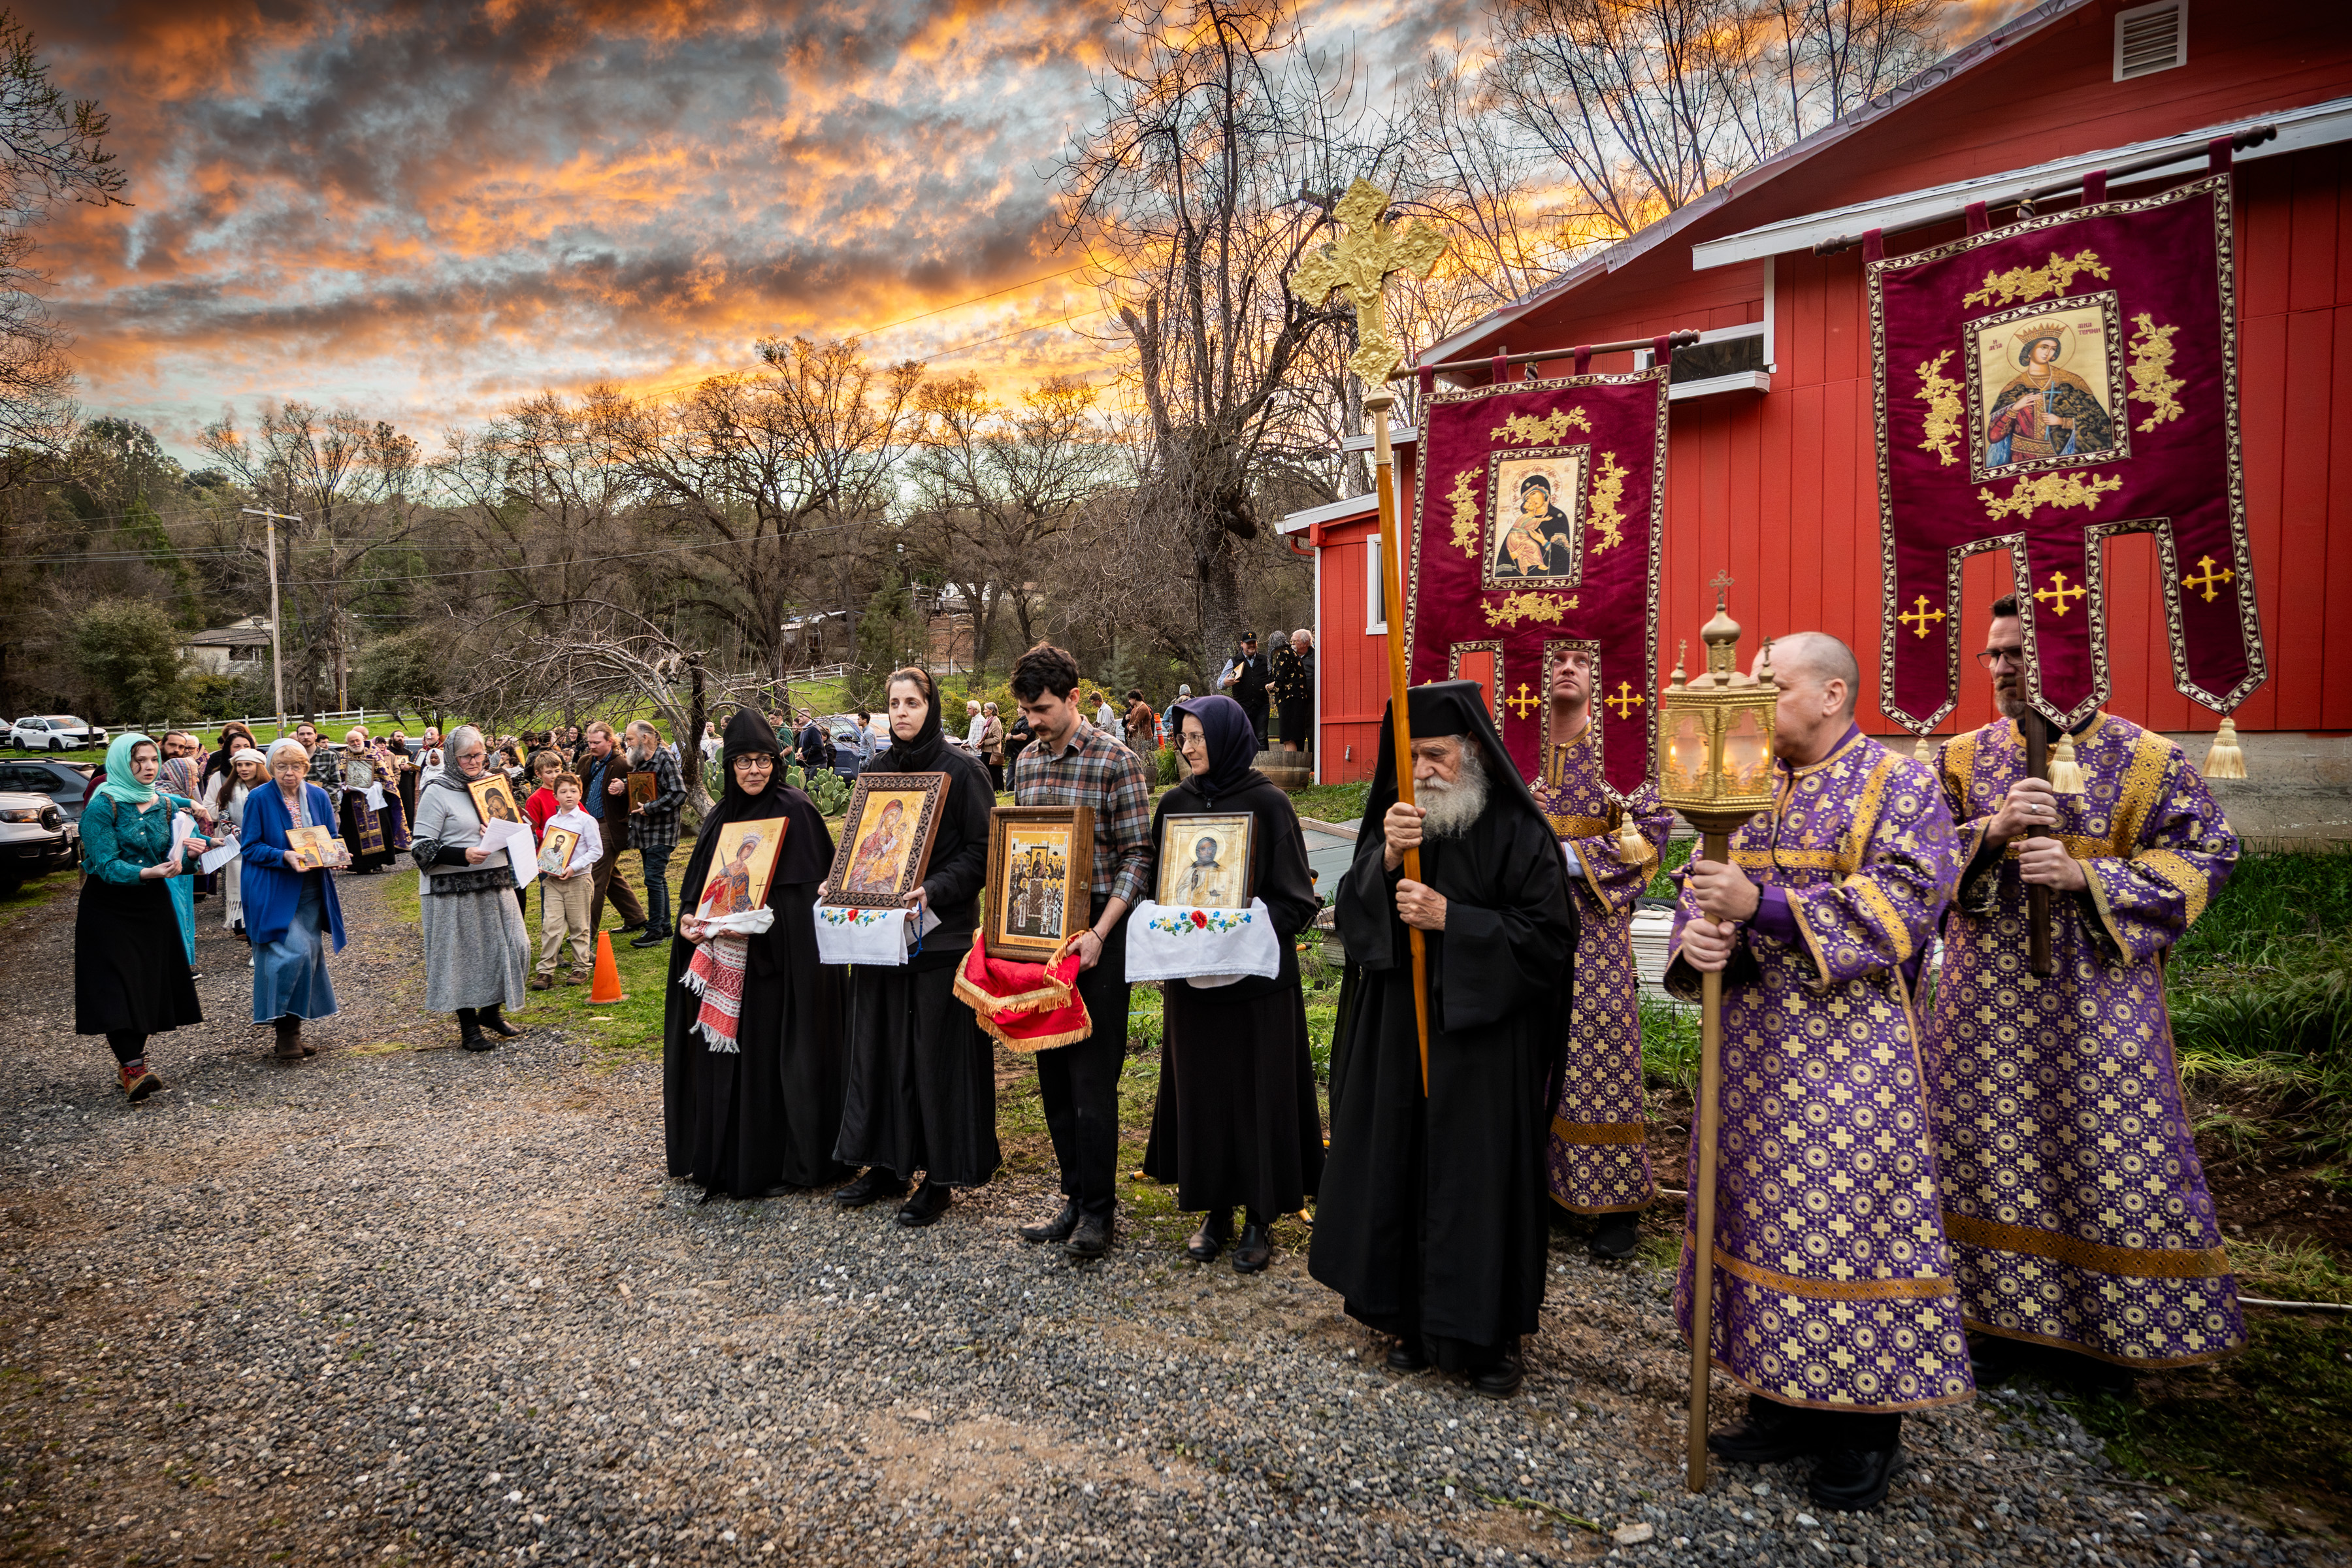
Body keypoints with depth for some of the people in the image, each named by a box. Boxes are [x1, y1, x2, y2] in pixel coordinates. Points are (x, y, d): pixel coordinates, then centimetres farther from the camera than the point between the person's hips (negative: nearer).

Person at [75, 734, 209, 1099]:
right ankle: (132, 1068, -14)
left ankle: (134, 1060, 17)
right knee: (117, 986, -10)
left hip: (153, 904, 5)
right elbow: (107, 865, -18)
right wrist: (147, 873, -35)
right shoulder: (102, 806, -11)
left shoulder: (166, 805, 6)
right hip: (108, 907, -5)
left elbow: (171, 861, 7)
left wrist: (189, 854, -15)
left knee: (151, 982, 5)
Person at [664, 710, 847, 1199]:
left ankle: (781, 1162, 13)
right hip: (726, 959, 6)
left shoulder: (795, 811, -8)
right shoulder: (720, 819, 11)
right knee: (725, 1055, 10)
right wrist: (691, 918, -3)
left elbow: (817, 886, -12)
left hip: (782, 958, -6)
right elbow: (699, 885, 17)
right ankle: (726, 1158, 24)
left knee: (775, 1056, 0)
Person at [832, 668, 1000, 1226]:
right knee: (880, 1045, 10)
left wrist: (935, 891, -23)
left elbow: (981, 851, -11)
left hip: (940, 932, -6)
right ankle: (887, 1164, 24)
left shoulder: (961, 772, -6)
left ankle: (941, 1177, 10)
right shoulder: (877, 771, 12)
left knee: (938, 1053, -1)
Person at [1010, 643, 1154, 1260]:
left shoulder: (1117, 762, -9)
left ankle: (1097, 1210, 11)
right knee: (1053, 1074, 12)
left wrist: (1098, 934, -18)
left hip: (1096, 936, -6)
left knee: (1092, 1076, -1)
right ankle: (1074, 1198, 24)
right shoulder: (1027, 761, 10)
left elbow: (1137, 858, -11)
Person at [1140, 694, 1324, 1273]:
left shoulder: (1267, 803, -8)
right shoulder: (1176, 802, 5)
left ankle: (1260, 1217, 18)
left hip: (1257, 973, -4)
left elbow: (1295, 898, -9)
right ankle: (1216, 1208, 25)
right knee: (1202, 1088, 10)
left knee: (1257, 1089, 4)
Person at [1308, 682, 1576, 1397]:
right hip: (1396, 1034, 4)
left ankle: (1491, 1336, 19)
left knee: (1478, 1178, 2)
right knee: (1400, 1168, 9)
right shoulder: (1395, 820, 6)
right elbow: (1351, 914, 1)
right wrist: (1385, 858, -17)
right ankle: (1415, 1320, 26)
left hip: (1482, 1039, -4)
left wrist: (1450, 920, -17)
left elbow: (1550, 936, -12)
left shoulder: (1517, 832, -8)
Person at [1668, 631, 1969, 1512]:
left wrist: (1761, 906, -24)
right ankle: (1787, 1404, 26)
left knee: (1849, 1216, 0)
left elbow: (1901, 903, -16)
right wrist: (1697, 936, -14)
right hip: (1753, 1045, 6)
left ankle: (1865, 1430, 17)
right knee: (1757, 1210, 10)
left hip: (1850, 1049, -6)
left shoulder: (1901, 784, -5)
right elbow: (1701, 885, 10)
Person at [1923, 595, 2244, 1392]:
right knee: (1990, 1148, 7)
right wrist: (1991, 833, -20)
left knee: (2111, 1154, 5)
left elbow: (2204, 855, -4)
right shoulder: (1962, 757, 4)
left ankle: (2107, 1330, 24)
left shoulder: (2146, 759, -3)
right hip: (1986, 992, 2)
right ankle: (2006, 1317, 23)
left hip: (2097, 996, -2)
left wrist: (2087, 877, -17)